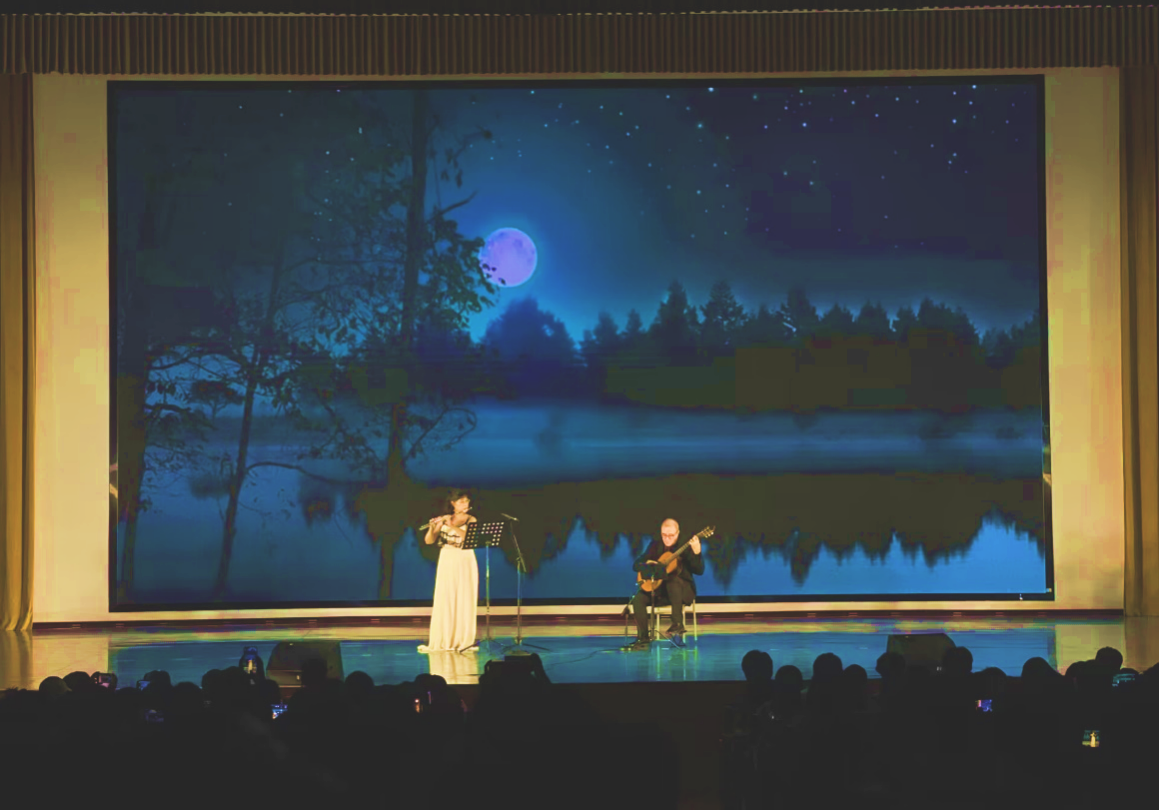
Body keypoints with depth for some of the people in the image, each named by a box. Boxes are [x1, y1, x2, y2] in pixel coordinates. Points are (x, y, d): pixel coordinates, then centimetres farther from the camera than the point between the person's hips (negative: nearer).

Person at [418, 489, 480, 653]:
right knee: (444, 601, -4)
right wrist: (433, 526, -23)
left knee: (465, 601, -1)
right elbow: (428, 540, -4)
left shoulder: (471, 520, 3)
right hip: (447, 562, 0)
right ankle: (440, 640, -3)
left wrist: (451, 525, -25)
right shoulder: (444, 520, 4)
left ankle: (464, 639, 3)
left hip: (465, 563, 0)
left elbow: (468, 536, -16)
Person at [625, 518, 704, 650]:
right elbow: (636, 565, 6)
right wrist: (651, 569, -16)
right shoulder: (655, 546, 7)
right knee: (638, 599, -23)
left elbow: (699, 570, -14)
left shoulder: (685, 547, -4)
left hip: (682, 590, -4)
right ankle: (643, 638, -21)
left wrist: (696, 553, -31)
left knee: (673, 580, -38)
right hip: (659, 589, 4)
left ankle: (677, 625, -41)